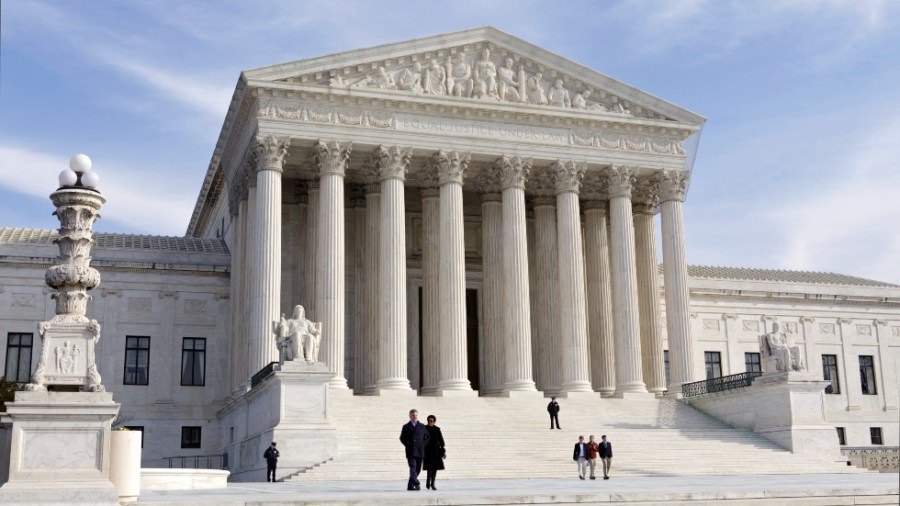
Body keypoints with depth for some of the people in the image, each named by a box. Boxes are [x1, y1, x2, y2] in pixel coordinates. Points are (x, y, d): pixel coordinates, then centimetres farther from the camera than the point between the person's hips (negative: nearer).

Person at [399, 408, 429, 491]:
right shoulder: (406, 427, 5)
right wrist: (408, 445, -4)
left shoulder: (422, 427, 12)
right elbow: (402, 438, 6)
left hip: (420, 452, 3)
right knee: (413, 468, -14)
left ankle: (410, 485, 17)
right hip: (410, 452, -3)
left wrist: (423, 445, 5)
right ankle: (416, 484, -23)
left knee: (418, 469, 6)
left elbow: (426, 436, 17)